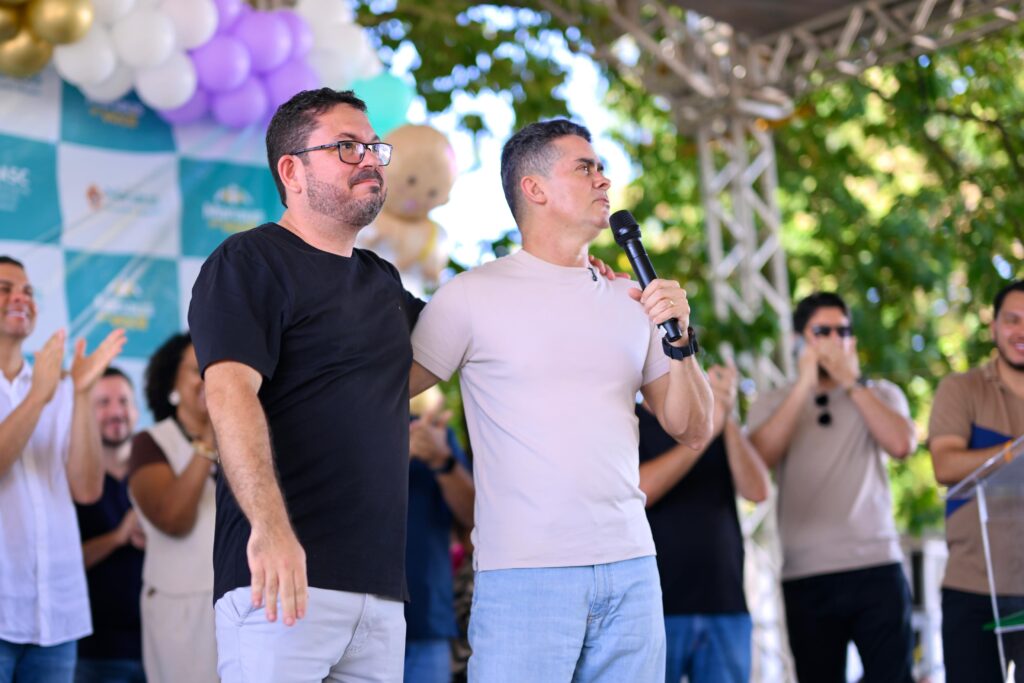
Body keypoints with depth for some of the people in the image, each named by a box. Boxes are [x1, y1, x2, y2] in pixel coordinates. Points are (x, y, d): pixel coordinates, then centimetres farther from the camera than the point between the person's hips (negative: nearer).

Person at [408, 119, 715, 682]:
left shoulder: (629, 301, 13)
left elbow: (692, 431, 12)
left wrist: (681, 341, -2)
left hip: (631, 570, 5)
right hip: (524, 572, -4)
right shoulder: (473, 296, -1)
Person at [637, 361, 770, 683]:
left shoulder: (721, 427, 15)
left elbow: (758, 490, 0)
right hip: (656, 608, -3)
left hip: (726, 608, 4)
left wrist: (727, 420, -13)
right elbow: (633, 493, -14)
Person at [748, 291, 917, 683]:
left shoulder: (881, 395, 13)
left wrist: (852, 381, -3)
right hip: (806, 574, 0)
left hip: (877, 566, 0)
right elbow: (762, 456, -8)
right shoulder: (771, 405, 12)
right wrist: (804, 385, -5)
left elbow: (902, 444, -7)